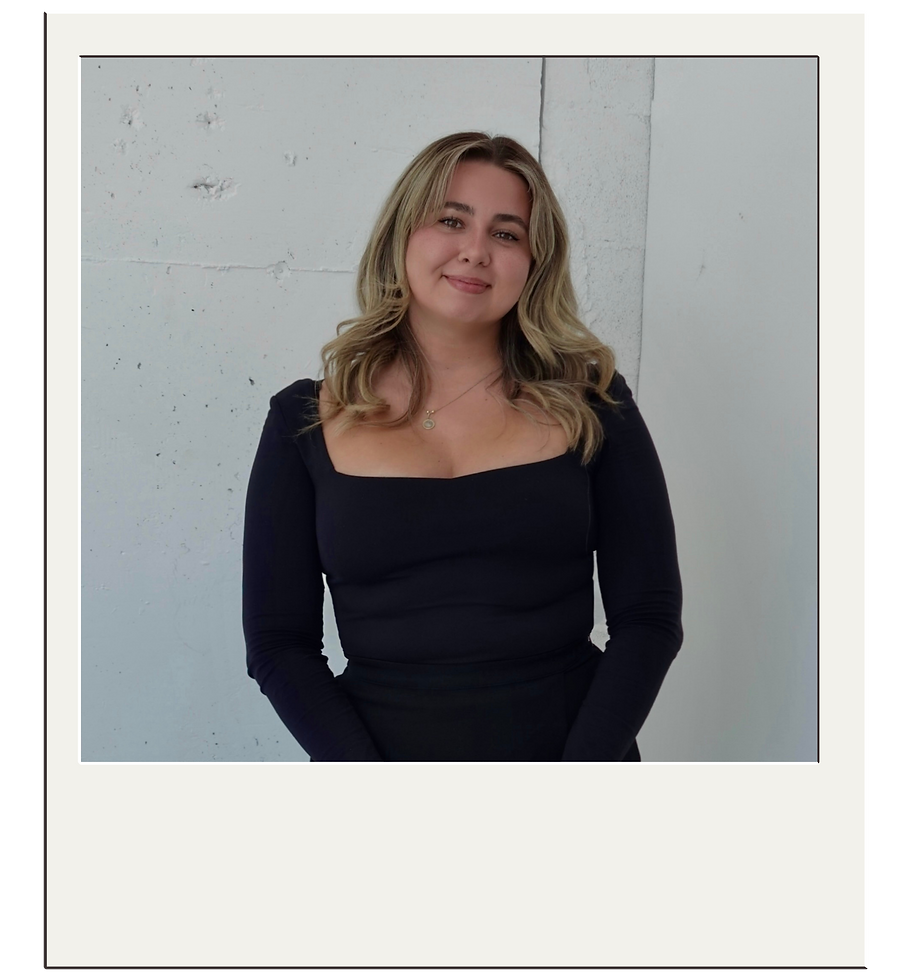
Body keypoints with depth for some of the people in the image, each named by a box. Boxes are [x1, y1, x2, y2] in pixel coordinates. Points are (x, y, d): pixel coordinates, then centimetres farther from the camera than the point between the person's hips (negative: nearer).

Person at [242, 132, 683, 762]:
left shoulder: (589, 403, -3)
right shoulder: (306, 421, -3)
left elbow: (649, 618, -4)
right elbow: (277, 643, -4)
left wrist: (583, 769, -14)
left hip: (575, 751, 0)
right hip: (377, 751, 0)